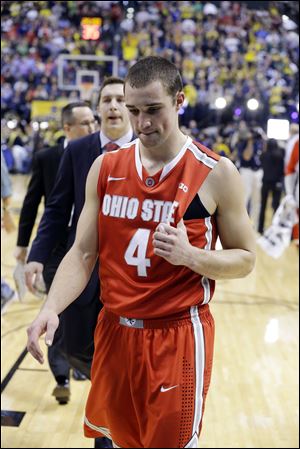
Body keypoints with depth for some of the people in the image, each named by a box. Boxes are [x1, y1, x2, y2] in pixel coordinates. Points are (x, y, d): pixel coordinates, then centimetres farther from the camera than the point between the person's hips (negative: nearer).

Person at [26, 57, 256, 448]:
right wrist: (51, 307, -15)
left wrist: (191, 255, -22)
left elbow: (244, 259, -3)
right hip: (114, 331, 4)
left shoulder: (216, 173, -10)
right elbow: (83, 253, 2)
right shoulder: (106, 168, 1)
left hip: (179, 337, -4)